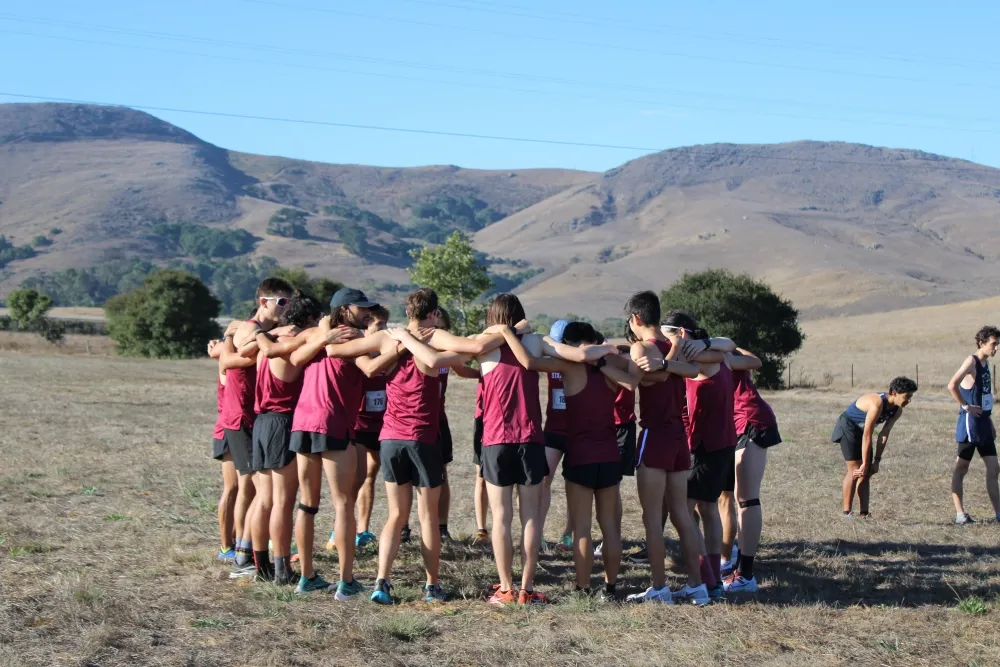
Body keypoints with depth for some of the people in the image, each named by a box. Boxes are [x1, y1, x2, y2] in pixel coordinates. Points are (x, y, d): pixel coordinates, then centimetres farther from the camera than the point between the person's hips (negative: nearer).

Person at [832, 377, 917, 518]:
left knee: (867, 473, 4)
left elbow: (884, 435, -4)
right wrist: (864, 464, -28)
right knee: (855, 471, -14)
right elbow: (867, 436, -32)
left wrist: (877, 460, -6)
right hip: (848, 428, -9)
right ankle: (847, 513, -11)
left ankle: (863, 513, 5)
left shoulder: (897, 411, -8)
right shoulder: (877, 404, -34)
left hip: (861, 431, 9)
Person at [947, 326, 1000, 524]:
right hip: (970, 424, -9)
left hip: (983, 424, 9)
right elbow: (952, 385, -27)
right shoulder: (972, 362, -13)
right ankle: (960, 514, 3)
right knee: (961, 469, 0)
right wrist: (966, 406, -18)